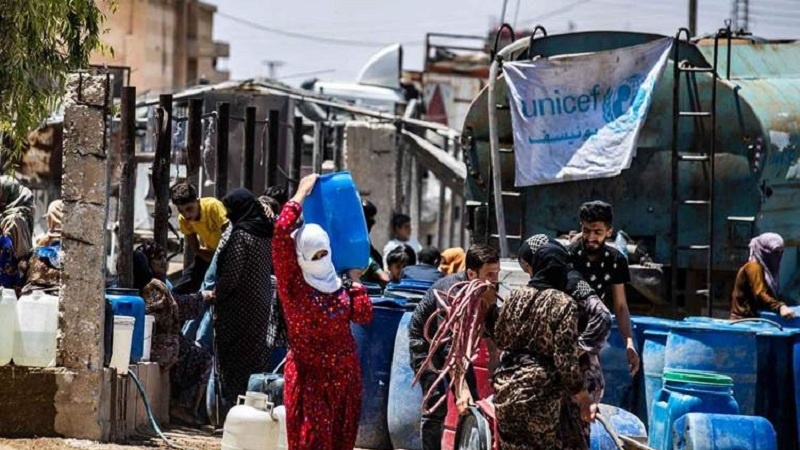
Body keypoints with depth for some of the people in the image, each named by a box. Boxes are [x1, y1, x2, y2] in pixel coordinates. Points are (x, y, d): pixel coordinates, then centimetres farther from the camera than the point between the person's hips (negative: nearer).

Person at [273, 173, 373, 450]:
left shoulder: (338, 284, 8)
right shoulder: (292, 281, -7)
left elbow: (364, 315, -4)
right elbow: (282, 230, -16)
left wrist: (355, 280, 4)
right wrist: (302, 193, -7)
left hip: (344, 373, 5)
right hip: (309, 374, -5)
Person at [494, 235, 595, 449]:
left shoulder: (516, 296, 4)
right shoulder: (563, 304, -11)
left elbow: (500, 339, 16)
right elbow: (565, 358, -14)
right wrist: (584, 398, -7)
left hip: (506, 388, 6)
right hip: (541, 394, -6)